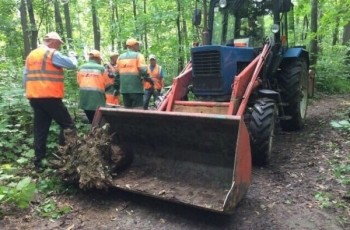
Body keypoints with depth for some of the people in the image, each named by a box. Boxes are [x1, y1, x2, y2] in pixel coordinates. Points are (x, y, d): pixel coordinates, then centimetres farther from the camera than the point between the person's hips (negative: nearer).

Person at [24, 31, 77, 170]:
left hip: (34, 97, 8)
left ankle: (39, 160, 13)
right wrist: (72, 56, 13)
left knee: (40, 129, 11)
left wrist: (29, 92, 23)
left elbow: (26, 77, 18)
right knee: (68, 125, 0)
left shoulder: (31, 55, 17)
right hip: (50, 97, -8)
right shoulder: (52, 53, -7)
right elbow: (72, 65, -8)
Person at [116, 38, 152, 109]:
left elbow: (117, 72, 13)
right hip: (136, 88, -6)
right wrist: (147, 78, 2)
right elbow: (143, 70, -15)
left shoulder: (120, 57, 13)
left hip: (124, 88, 6)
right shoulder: (138, 55, -4)